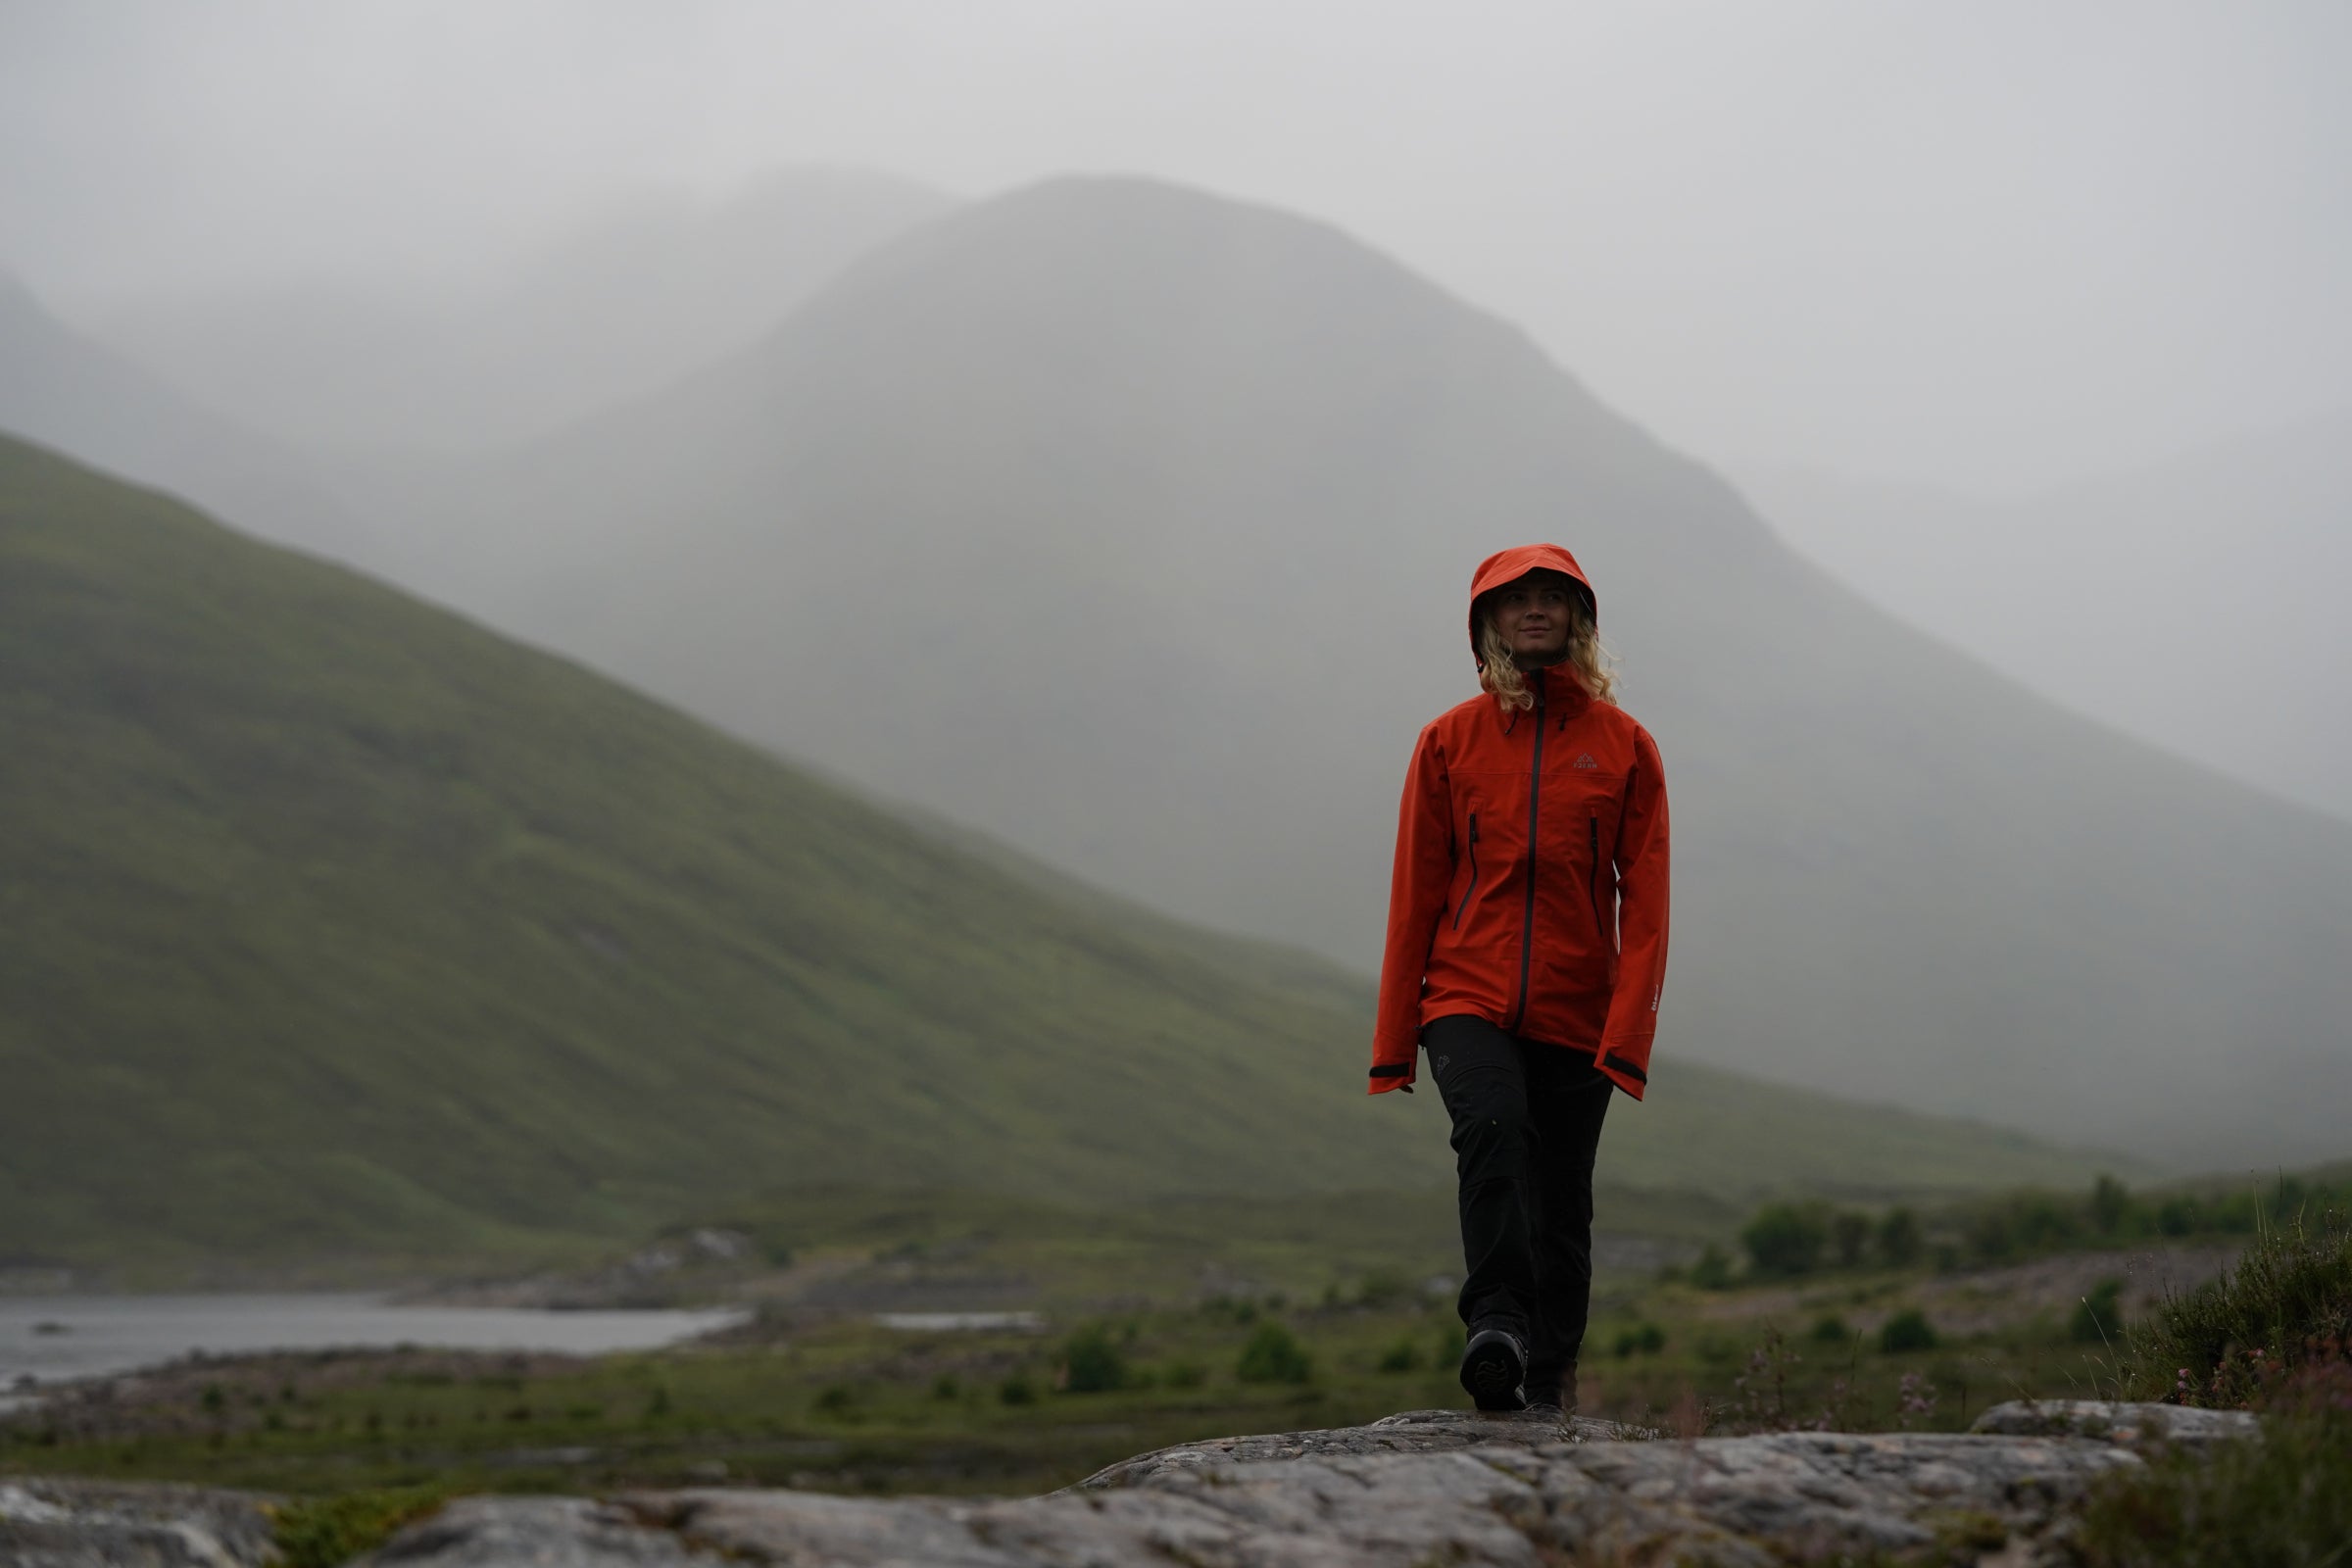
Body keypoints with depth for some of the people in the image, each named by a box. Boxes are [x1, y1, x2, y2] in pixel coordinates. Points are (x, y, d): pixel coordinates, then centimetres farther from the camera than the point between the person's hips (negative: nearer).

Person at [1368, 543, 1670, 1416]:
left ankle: (1549, 1385, 16)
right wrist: (1394, 1038, 3)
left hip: (1577, 1013, 1)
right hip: (1468, 999, -1)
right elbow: (1416, 895, 6)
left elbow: (1645, 902, 1)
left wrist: (1629, 1035, -10)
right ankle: (1497, 1323, -34)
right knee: (1493, 1126, -28)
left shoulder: (1624, 747, 5)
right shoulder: (1450, 740, 6)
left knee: (1561, 1202, 4)